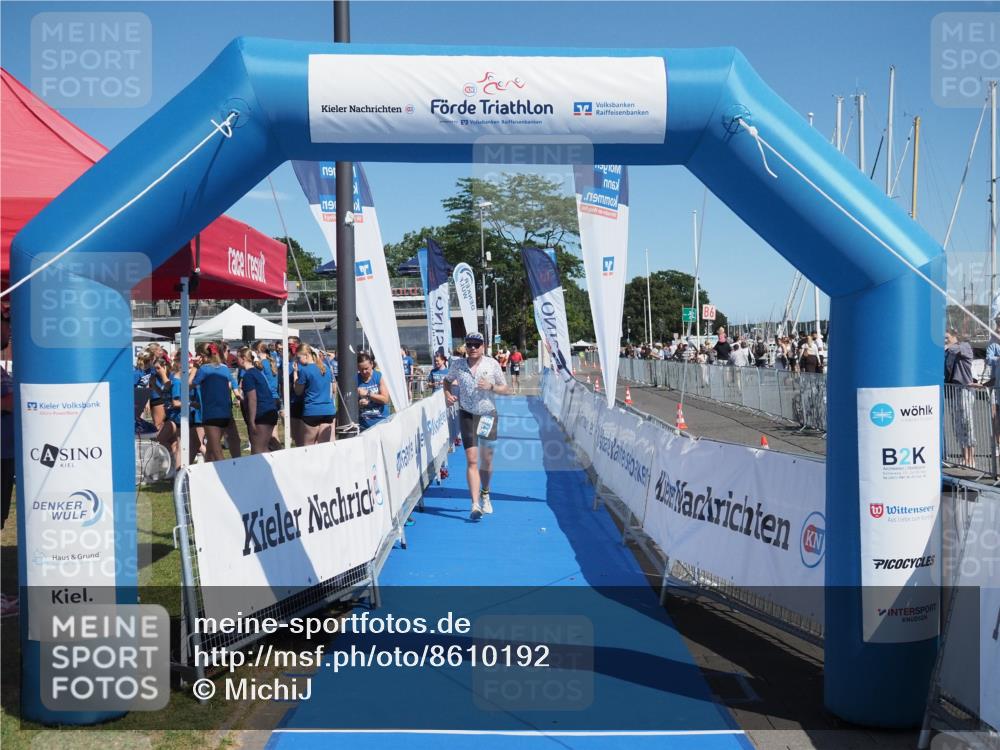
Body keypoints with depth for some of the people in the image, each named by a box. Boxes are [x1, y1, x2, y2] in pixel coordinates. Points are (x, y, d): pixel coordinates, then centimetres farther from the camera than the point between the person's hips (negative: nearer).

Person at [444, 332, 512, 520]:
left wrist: (491, 386, -18)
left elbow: (506, 389, 1)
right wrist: (448, 394, -2)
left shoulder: (492, 364, -3)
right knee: (471, 460, -9)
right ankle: (475, 505, -12)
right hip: (467, 415, 0)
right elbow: (448, 381, 19)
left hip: (488, 415, 1)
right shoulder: (457, 365, 0)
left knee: (487, 460, 9)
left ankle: (485, 494, 36)